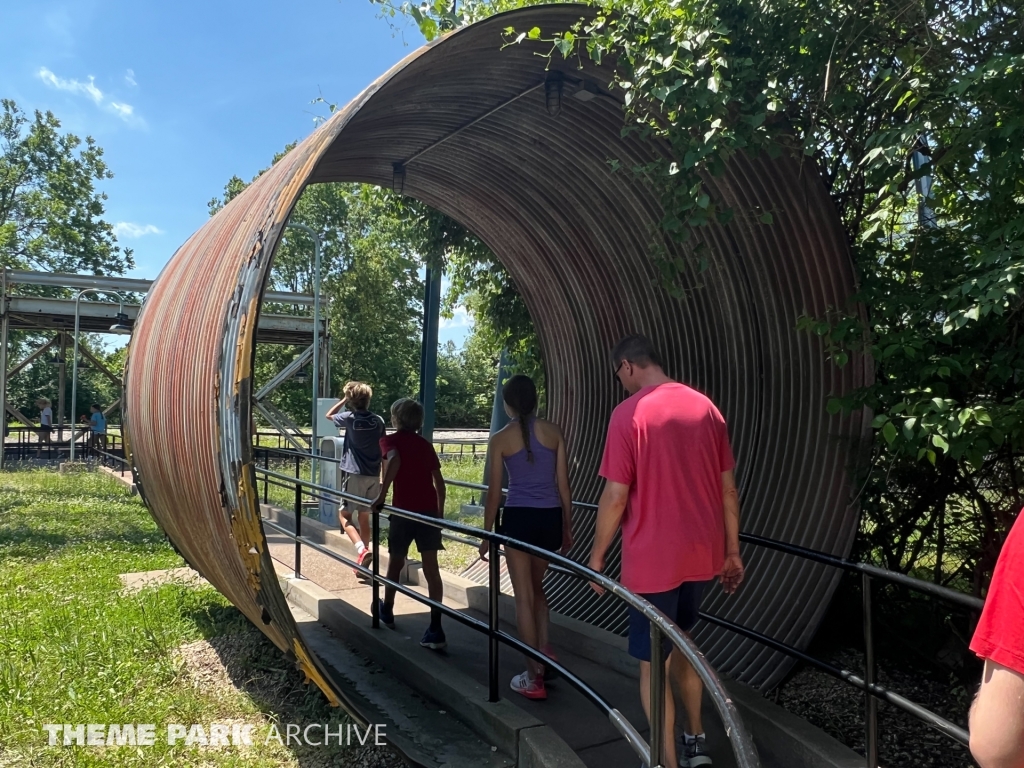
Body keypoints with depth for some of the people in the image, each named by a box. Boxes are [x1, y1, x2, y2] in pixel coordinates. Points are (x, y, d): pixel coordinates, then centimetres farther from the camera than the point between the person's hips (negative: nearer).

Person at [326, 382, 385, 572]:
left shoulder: (350, 418, -8)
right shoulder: (379, 420, 3)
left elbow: (329, 415, 14)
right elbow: (384, 451, 8)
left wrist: (344, 399, 14)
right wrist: (385, 478, 15)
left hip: (355, 475, -5)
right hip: (374, 476, 5)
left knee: (345, 515, 3)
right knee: (364, 517, 15)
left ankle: (362, 550, -18)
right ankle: (363, 556, 20)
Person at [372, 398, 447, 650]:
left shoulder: (390, 440, 2)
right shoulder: (426, 445, 15)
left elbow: (394, 459, -22)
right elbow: (439, 482, 12)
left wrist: (382, 495, -20)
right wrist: (440, 513, 19)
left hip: (404, 510, -3)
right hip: (429, 511, 3)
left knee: (395, 562, 19)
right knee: (431, 569, -1)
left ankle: (386, 610, 41)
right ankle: (435, 629, -7)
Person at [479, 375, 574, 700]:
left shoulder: (500, 439, -4)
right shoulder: (553, 432, 3)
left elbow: (495, 493, -1)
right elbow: (563, 484, 5)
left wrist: (486, 534, 9)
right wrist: (567, 527, 14)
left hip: (518, 518, -3)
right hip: (550, 517, 3)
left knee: (524, 596, 7)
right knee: (536, 587, 26)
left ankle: (533, 677, 12)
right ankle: (545, 651, 18)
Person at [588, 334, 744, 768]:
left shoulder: (628, 413, -14)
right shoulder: (705, 408, 4)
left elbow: (616, 496, -15)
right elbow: (728, 490, 7)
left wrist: (597, 554, -3)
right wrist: (732, 550, 16)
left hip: (652, 559, -6)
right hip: (701, 552, 7)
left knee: (652, 664, 9)